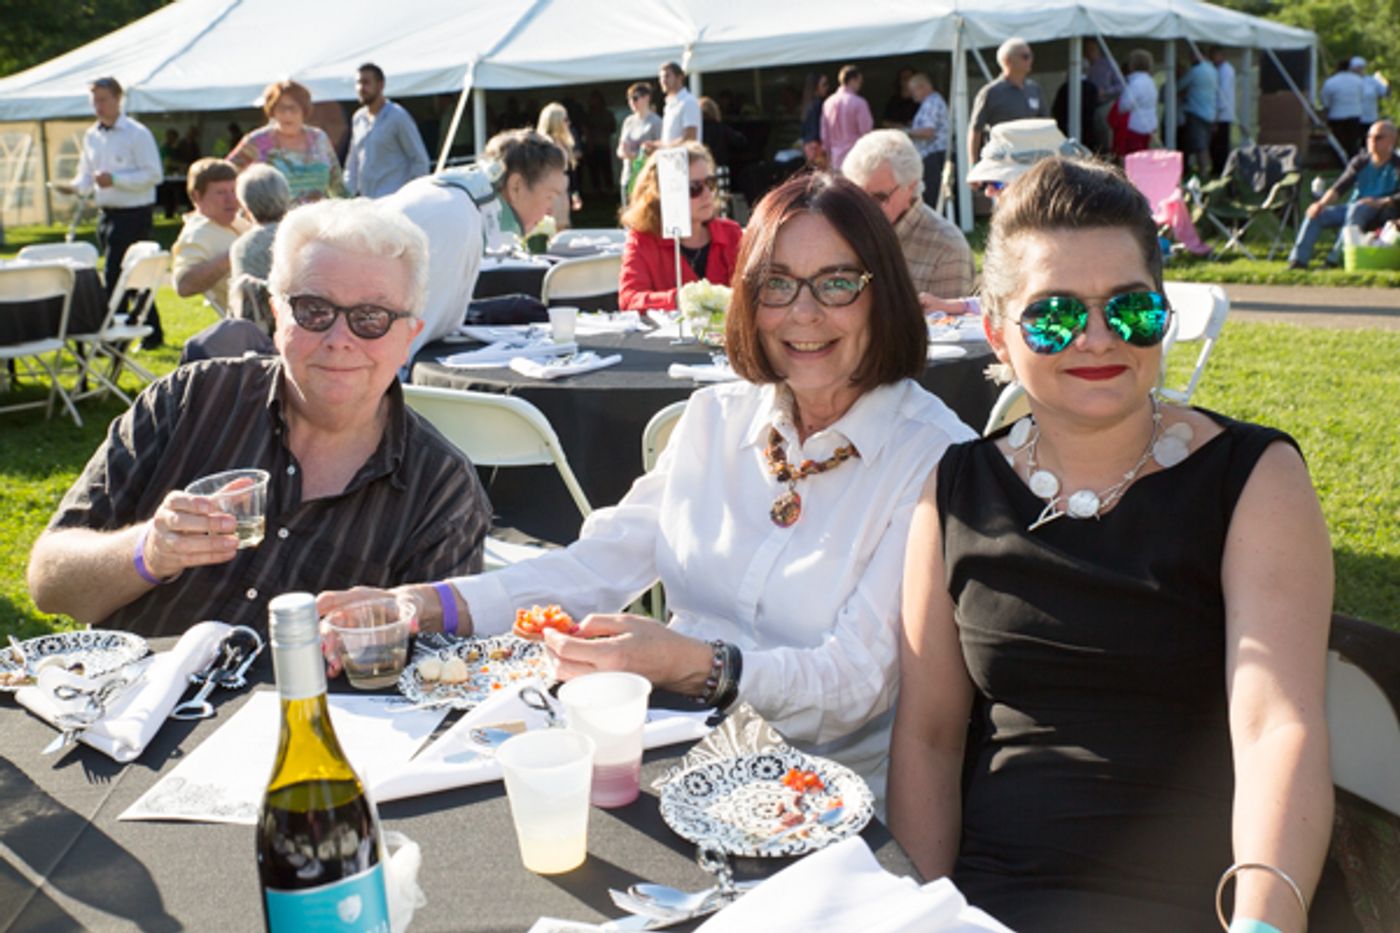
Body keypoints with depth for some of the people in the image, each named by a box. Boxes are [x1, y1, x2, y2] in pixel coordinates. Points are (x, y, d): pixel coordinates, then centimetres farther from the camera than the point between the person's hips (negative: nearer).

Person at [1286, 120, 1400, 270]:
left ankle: (1334, 260, -38)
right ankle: (1298, 260, -18)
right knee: (1315, 214, -12)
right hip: (1352, 208, 6)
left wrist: (1380, 202, -33)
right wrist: (1321, 203, -12)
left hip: (1380, 212, -6)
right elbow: (1339, 188, 5)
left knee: (1357, 208, -37)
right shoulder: (1360, 162, 10)